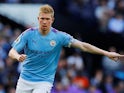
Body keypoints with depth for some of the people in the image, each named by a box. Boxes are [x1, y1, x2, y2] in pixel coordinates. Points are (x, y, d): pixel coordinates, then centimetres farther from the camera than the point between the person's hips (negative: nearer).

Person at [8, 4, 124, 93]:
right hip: (25, 79, 2)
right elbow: (12, 52, -8)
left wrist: (106, 53, -18)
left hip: (44, 81, -2)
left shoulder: (59, 36, -8)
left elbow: (83, 46, -10)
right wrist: (18, 57, -34)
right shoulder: (29, 34, -7)